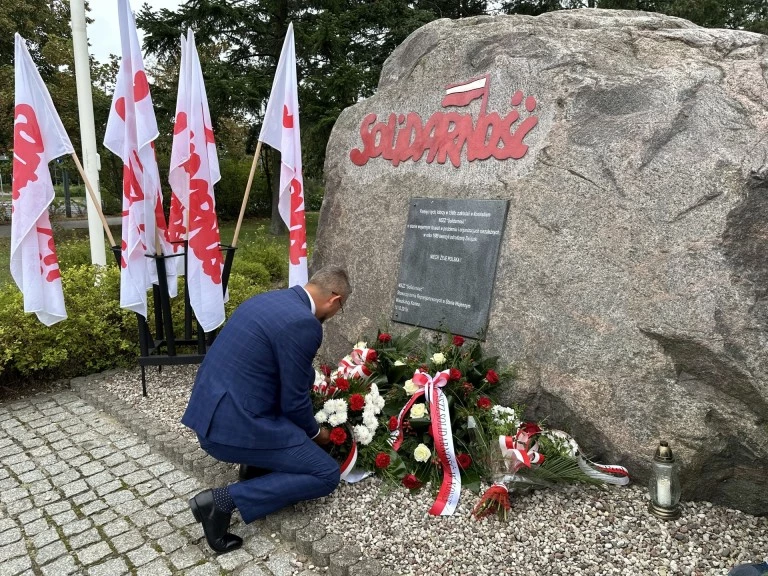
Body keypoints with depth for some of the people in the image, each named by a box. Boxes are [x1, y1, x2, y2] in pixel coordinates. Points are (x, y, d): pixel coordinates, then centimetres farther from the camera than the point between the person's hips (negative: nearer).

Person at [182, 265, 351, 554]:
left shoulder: (268, 298, 11)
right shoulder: (303, 324, -17)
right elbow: (294, 402, -10)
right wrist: (314, 432, 11)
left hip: (208, 412, 10)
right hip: (233, 425, -10)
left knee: (303, 375, 25)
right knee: (326, 475, 1)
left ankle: (255, 464, 20)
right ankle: (222, 501, -4)